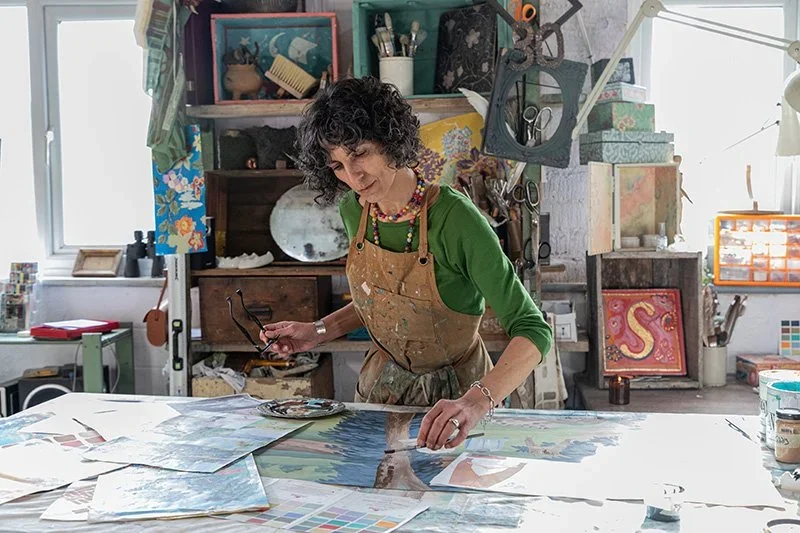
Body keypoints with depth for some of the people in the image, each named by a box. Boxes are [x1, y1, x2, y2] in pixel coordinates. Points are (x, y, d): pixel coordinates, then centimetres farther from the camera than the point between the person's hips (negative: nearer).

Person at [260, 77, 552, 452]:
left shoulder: (454, 217, -25)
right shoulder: (353, 210, -5)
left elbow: (532, 330, -27)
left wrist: (477, 402, -40)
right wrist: (320, 332, 0)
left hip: (452, 392, -4)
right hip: (381, 385, 4)